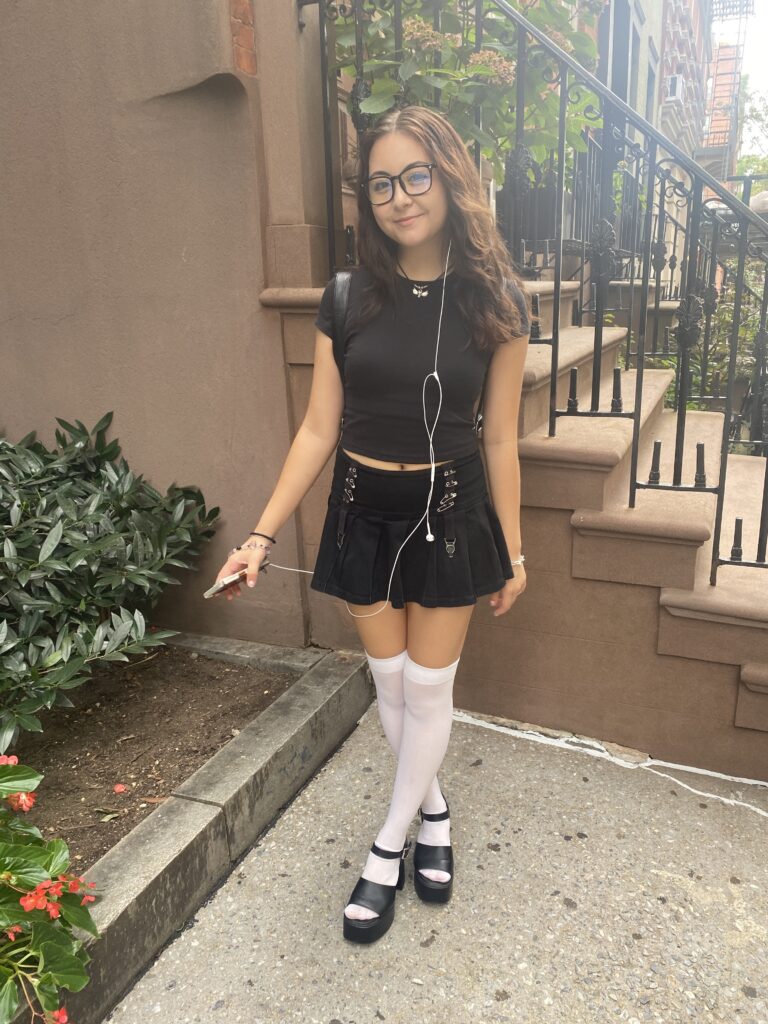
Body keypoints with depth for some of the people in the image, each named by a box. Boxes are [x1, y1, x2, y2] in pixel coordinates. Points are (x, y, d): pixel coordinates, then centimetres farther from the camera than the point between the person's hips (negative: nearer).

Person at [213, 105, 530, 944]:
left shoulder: (494, 303, -7)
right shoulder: (348, 299, -5)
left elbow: (498, 439, -2)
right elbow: (317, 431, -3)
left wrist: (512, 552, 2)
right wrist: (262, 535, -6)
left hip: (450, 513, -1)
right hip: (363, 513, 2)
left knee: (428, 688, 8)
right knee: (390, 682, 14)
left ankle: (389, 844, 31)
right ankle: (432, 811, 41)